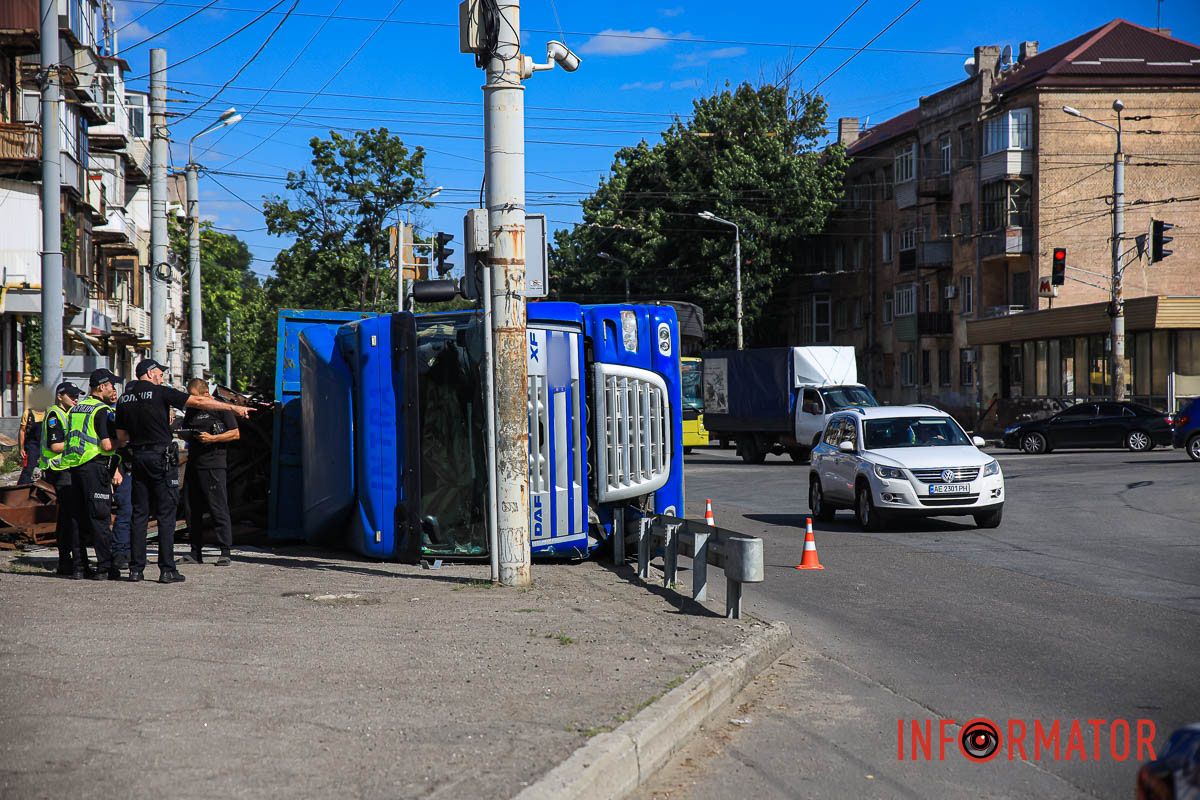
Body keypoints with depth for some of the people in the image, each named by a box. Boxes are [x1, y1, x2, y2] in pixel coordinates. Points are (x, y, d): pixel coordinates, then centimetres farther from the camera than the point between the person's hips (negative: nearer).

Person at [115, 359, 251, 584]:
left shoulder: (124, 400, 10)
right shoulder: (161, 393, -6)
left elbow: (121, 437, 11)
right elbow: (198, 402, -9)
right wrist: (234, 408, -7)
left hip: (138, 457, 5)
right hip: (161, 457, -5)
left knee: (139, 514, 9)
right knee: (166, 514, -2)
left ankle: (136, 568, 8)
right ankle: (167, 570, -3)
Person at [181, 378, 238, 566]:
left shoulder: (220, 408, -2)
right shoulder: (191, 411, 18)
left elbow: (235, 434, -5)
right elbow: (186, 433, 27)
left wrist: (212, 438, -14)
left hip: (214, 465, -7)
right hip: (193, 464, 7)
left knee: (219, 508, -9)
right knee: (192, 510, 7)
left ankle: (225, 552, -9)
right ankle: (196, 552, 14)